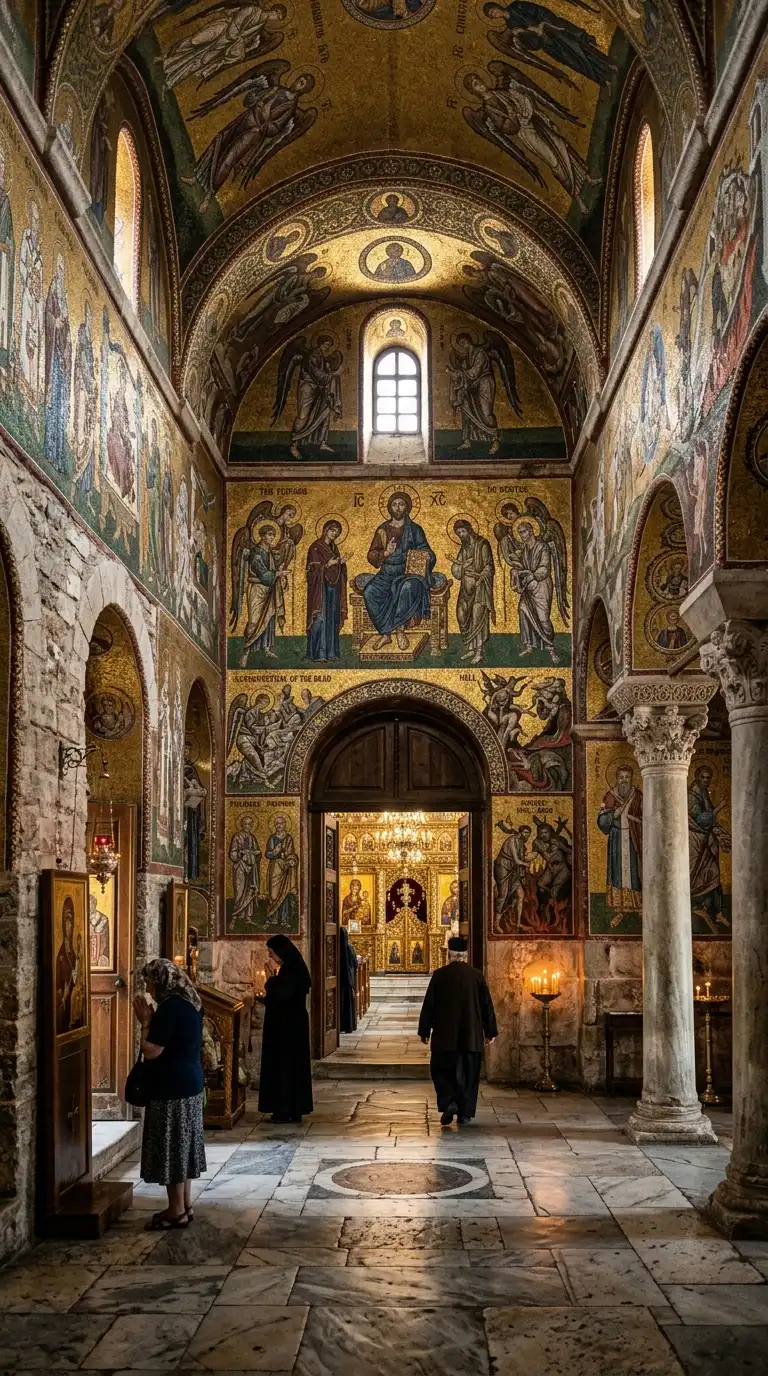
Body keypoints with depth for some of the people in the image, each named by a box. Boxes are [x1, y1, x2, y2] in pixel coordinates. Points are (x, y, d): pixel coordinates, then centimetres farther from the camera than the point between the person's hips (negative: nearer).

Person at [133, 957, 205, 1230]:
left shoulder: (170, 1007, -19)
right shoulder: (188, 1004, 10)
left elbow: (151, 1051, -20)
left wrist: (145, 1021, -8)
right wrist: (152, 1020, 10)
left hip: (172, 1088, -10)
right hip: (189, 1084, 10)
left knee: (171, 1148, -1)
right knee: (182, 1146, 15)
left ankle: (177, 1211, 6)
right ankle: (184, 1206, 22)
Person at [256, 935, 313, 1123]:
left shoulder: (290, 971, -18)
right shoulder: (293, 968, 12)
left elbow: (280, 995, -23)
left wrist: (272, 974, -19)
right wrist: (266, 999, 11)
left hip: (288, 1026, -10)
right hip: (290, 1024, 10)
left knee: (286, 1065, -4)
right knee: (291, 1065, 12)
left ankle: (287, 1111, 1)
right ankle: (292, 1110, 16)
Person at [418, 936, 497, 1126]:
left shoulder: (440, 975, -7)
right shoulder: (476, 975, -2)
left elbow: (428, 1004, -4)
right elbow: (487, 1005, 3)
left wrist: (424, 1030, 5)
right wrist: (491, 1031, 12)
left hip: (444, 1035, -2)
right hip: (472, 1036, 2)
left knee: (441, 1070, 10)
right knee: (468, 1074, 12)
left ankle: (448, 1103, -11)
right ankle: (465, 1112, 12)